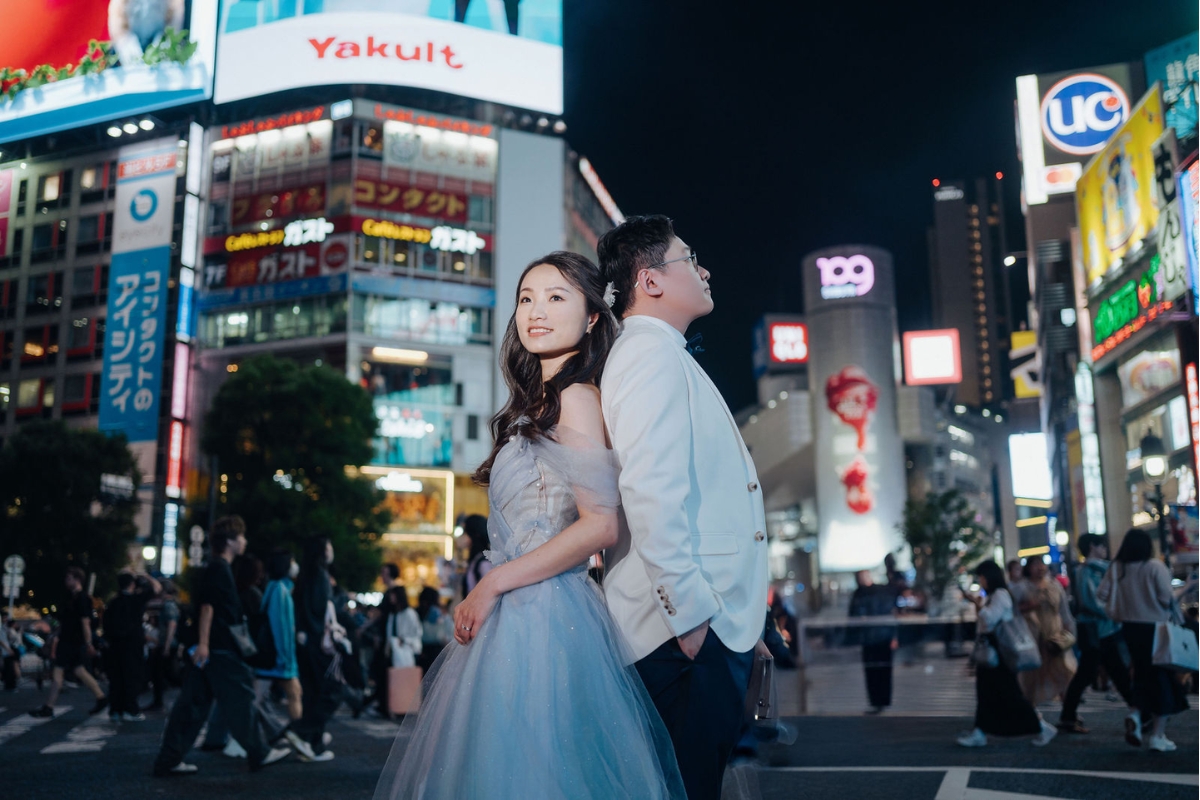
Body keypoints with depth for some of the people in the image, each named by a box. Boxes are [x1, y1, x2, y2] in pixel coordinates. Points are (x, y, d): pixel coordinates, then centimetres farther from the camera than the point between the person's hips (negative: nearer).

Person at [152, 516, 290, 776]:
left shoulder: (216, 568, 18)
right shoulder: (219, 569, -12)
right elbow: (207, 606, -21)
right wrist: (203, 642, -26)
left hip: (211, 647, 10)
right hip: (218, 647, -10)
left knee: (192, 703, 8)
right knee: (240, 698, 0)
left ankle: (169, 760, 9)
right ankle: (259, 753, 10)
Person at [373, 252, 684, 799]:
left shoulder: (575, 397, -10)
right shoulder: (537, 405, 17)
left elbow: (599, 525, -18)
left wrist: (491, 585, -14)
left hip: (541, 617, -9)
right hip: (516, 616, 9)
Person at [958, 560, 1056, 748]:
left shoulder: (1001, 594, -14)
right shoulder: (992, 595, 16)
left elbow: (990, 618, -23)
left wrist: (979, 605, -13)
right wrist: (979, 604, 8)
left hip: (1000, 650, -10)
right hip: (990, 649, 10)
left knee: (1009, 693, -6)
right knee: (986, 693, 9)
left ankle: (1042, 728, 3)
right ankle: (980, 734, 12)